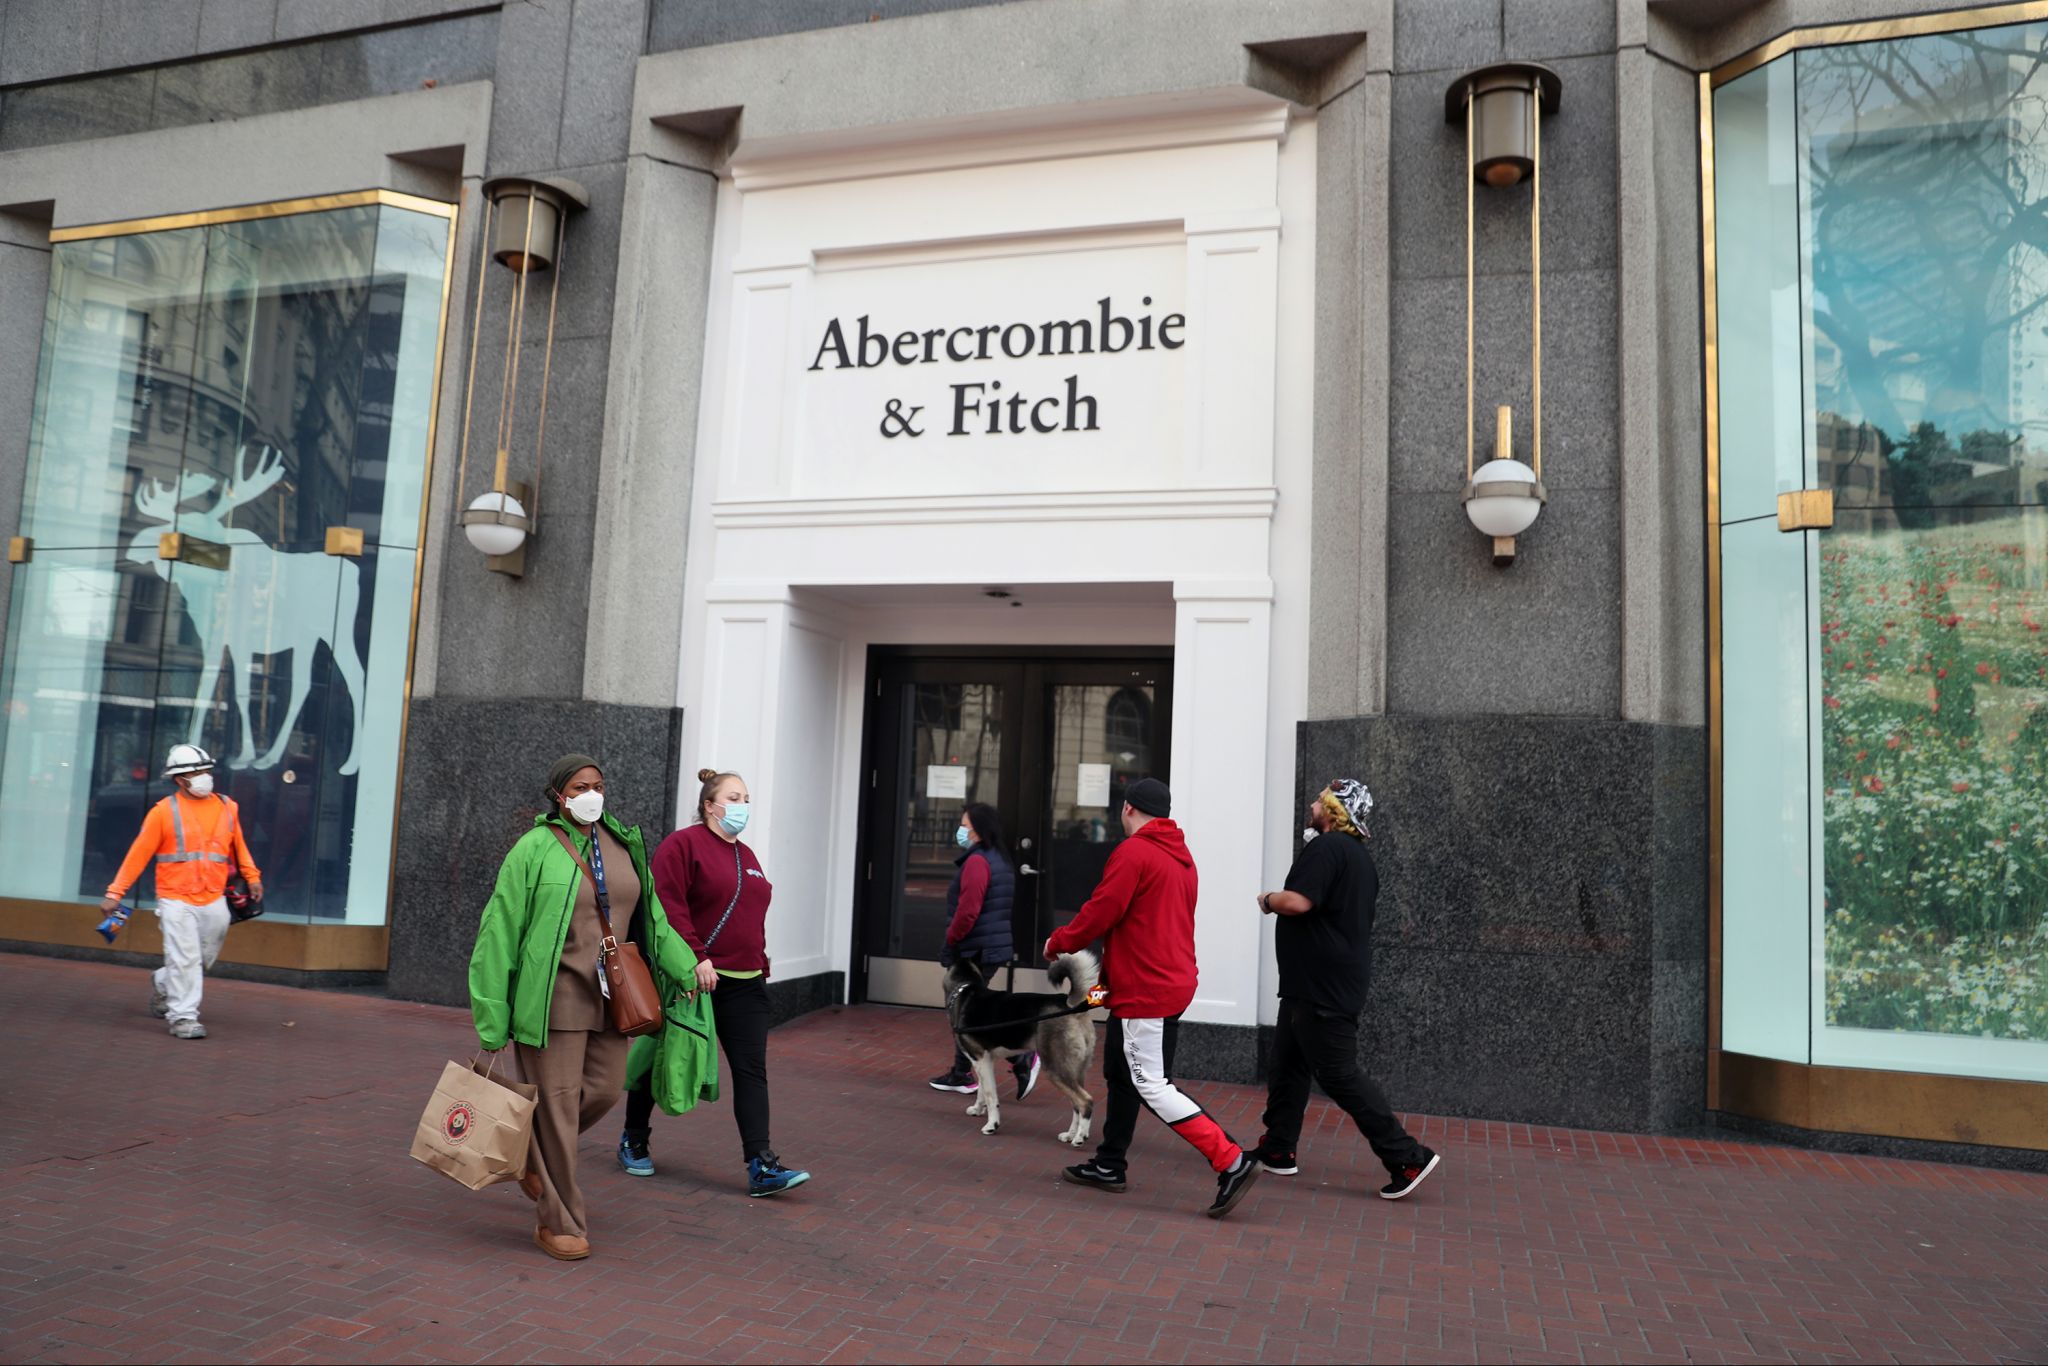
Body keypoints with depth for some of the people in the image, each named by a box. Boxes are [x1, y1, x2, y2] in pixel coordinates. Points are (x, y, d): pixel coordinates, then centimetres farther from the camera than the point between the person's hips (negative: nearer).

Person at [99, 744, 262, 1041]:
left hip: (214, 902, 4)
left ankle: (161, 985, 40)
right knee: (185, 960, -8)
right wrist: (115, 892, -5)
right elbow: (139, 853, -3)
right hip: (176, 901, -4)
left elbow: (238, 846, 18)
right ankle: (183, 1017, 3)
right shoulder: (164, 811, -4)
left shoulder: (227, 808, 8)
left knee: (203, 960, 13)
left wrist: (251, 877, 7)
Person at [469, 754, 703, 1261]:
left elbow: (650, 915, 16)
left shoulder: (621, 844, 7)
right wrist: (492, 1023, -9)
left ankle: (529, 1153, 38)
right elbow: (499, 932, -8)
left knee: (603, 1090, 9)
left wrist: (684, 967, 15)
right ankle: (557, 1223, 17)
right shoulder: (534, 850, -9)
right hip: (554, 994, -6)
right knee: (557, 1103, 1)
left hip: (608, 993, 6)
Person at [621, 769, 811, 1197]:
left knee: (751, 1070, -2)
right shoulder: (683, 844, -8)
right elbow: (668, 906, -18)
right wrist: (697, 957, -23)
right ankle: (633, 1143, 32)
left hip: (744, 984, 6)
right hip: (692, 980, -6)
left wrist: (761, 965, 15)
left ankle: (762, 1165, -5)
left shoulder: (746, 856, 16)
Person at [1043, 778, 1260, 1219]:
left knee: (1153, 1086, -6)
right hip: (1173, 980, 10)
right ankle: (1110, 1165, 28)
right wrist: (1112, 972, 18)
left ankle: (1232, 1163, -8)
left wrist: (1057, 942, 1)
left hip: (1145, 990, -10)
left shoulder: (1133, 852, -14)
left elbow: (1099, 914, -16)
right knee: (1121, 1074, 19)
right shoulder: (1181, 856, 13)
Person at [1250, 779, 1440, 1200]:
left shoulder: (1326, 847, -17)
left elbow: (1298, 901, -28)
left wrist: (1268, 900, -8)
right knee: (1287, 1065, 15)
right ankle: (1277, 1150, 22)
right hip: (1324, 986, 11)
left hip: (1321, 987, -11)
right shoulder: (1360, 856, 16)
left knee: (1339, 1074, -5)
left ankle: (1406, 1157, -1)